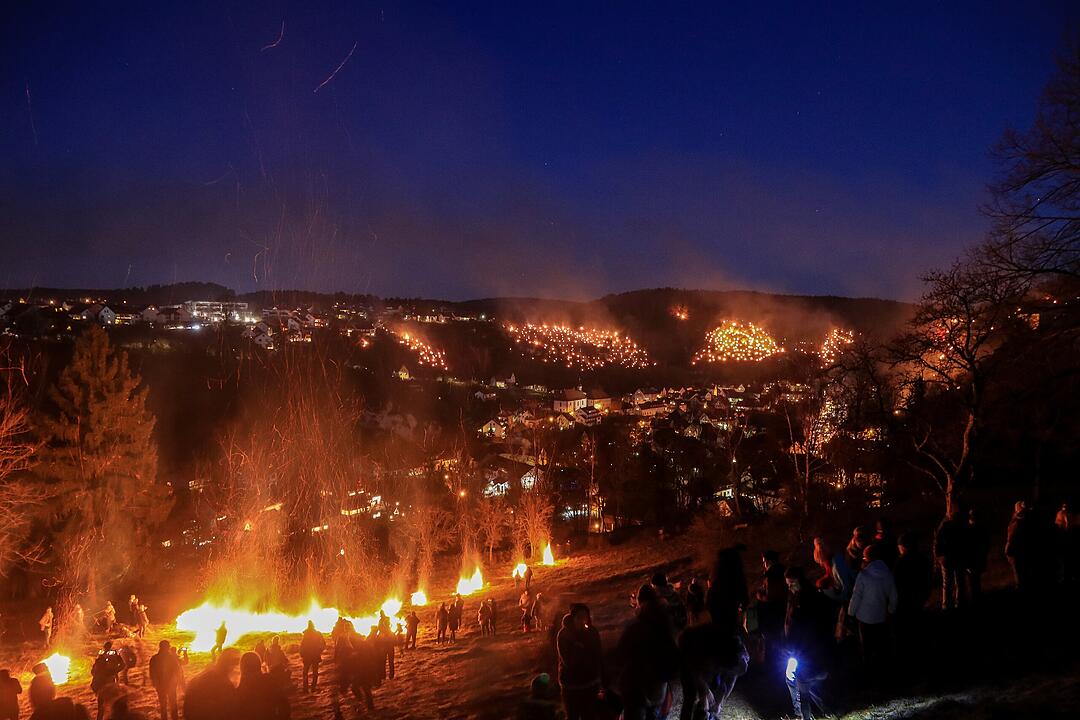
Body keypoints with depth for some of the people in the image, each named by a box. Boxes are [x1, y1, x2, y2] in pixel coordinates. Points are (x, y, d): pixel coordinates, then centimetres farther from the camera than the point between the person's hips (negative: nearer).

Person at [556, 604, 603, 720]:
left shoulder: (592, 632, -5)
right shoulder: (564, 635, -16)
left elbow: (599, 656, 2)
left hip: (591, 683, 4)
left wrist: (603, 679, 4)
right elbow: (569, 661, -22)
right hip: (572, 685, -4)